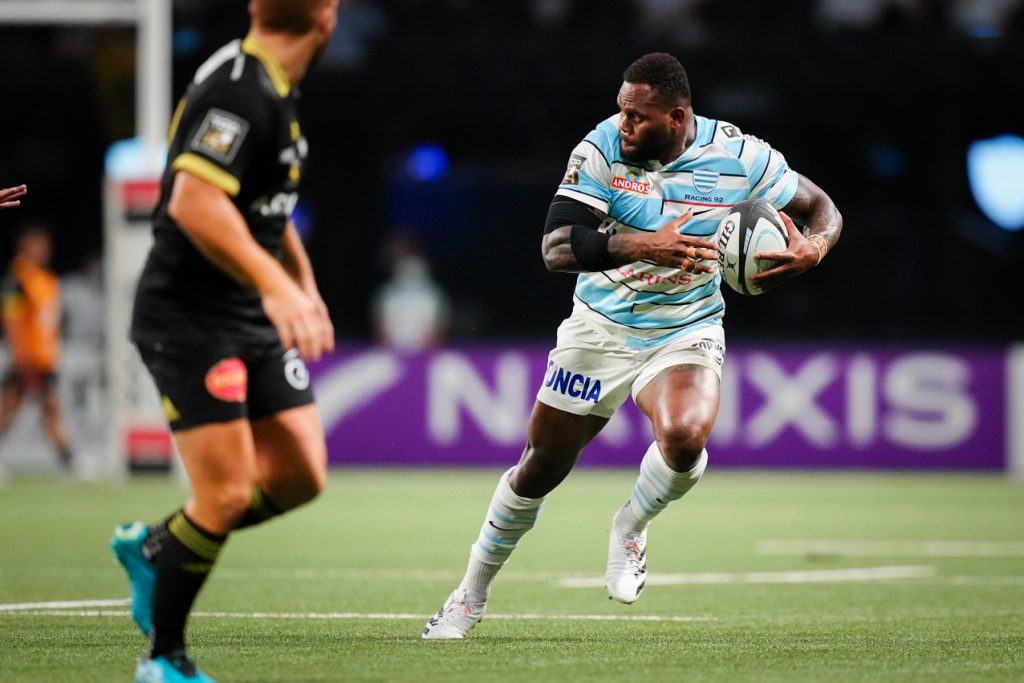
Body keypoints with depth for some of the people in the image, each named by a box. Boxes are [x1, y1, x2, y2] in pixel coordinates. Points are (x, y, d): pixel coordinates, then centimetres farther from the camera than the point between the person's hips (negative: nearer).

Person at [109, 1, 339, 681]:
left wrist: (305, 285, 28)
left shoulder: (276, 93, 12)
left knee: (300, 476, 3)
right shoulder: (239, 90, -20)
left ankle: (153, 547, 23)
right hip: (189, 318, -9)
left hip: (256, 320, 9)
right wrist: (275, 285, -34)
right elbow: (194, 202, -30)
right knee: (226, 493, -11)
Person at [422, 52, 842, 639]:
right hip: (601, 327, 1)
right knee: (541, 467, 7)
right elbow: (556, 248, -26)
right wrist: (647, 246, -40)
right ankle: (473, 595, 29)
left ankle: (629, 530, 3)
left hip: (688, 332, -1)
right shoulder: (602, 148, -18)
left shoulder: (740, 157, -15)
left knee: (684, 438, -30)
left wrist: (813, 247, -25)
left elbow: (822, 209, -1)